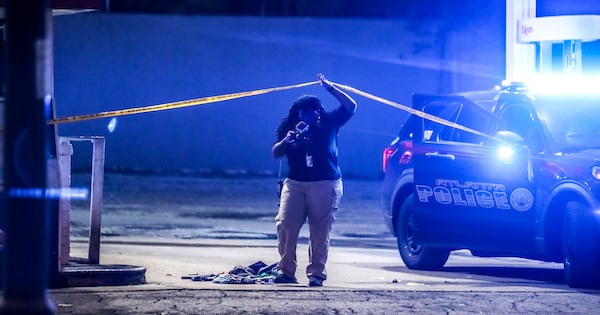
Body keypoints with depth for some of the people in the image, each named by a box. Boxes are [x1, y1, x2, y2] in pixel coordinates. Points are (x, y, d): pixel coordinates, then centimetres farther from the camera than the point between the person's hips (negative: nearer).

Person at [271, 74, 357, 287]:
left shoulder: (329, 123, 6)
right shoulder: (290, 128, 10)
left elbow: (351, 107, 0)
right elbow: (275, 153, 10)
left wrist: (331, 89, -7)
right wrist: (286, 141, -10)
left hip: (325, 184, -2)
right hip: (295, 183, 2)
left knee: (320, 230, -4)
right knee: (285, 225, -7)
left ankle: (316, 273, 1)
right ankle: (286, 270, -2)